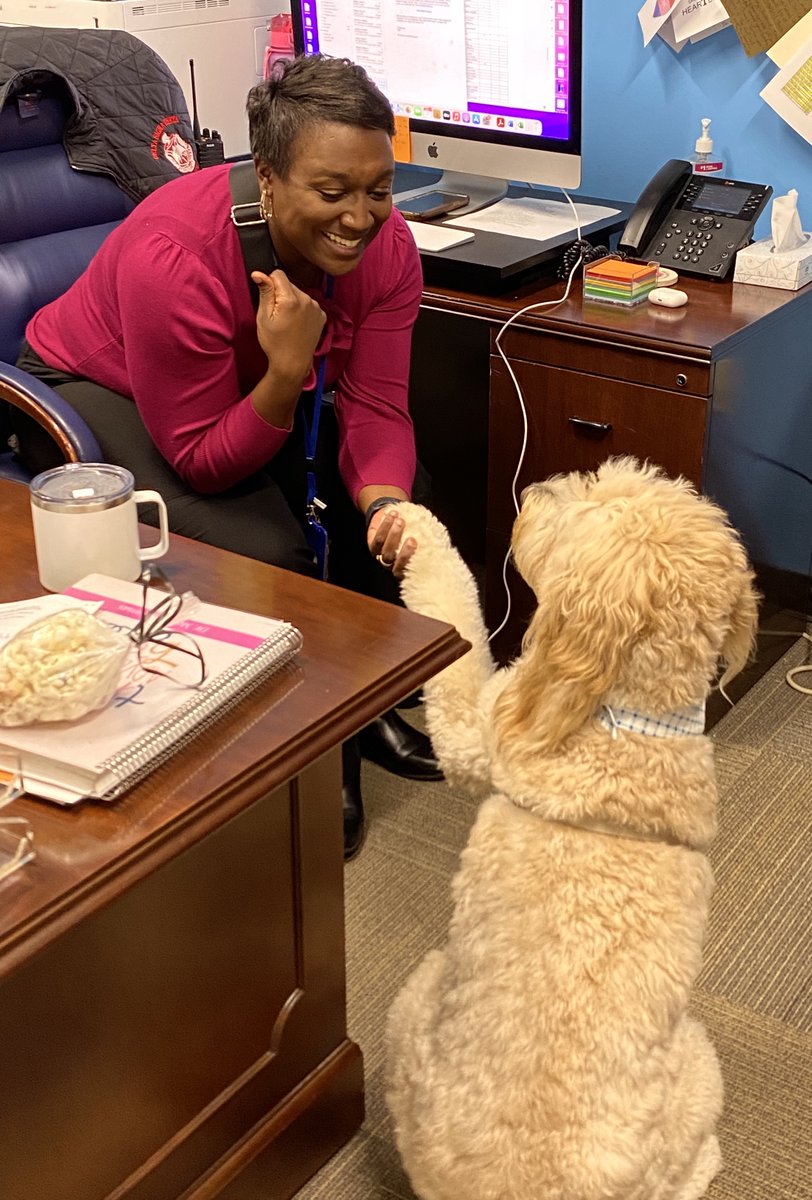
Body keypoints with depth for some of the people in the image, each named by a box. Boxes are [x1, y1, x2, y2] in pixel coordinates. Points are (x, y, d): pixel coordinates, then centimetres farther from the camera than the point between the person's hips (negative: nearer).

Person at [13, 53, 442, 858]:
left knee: (390, 494, -14)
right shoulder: (174, 259, -37)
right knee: (264, 549, -28)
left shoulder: (384, 245, -20)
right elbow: (203, 461, -30)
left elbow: (376, 411, -19)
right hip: (94, 394, -6)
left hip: (254, 389, 6)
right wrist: (288, 372, -44)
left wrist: (386, 503, -39)